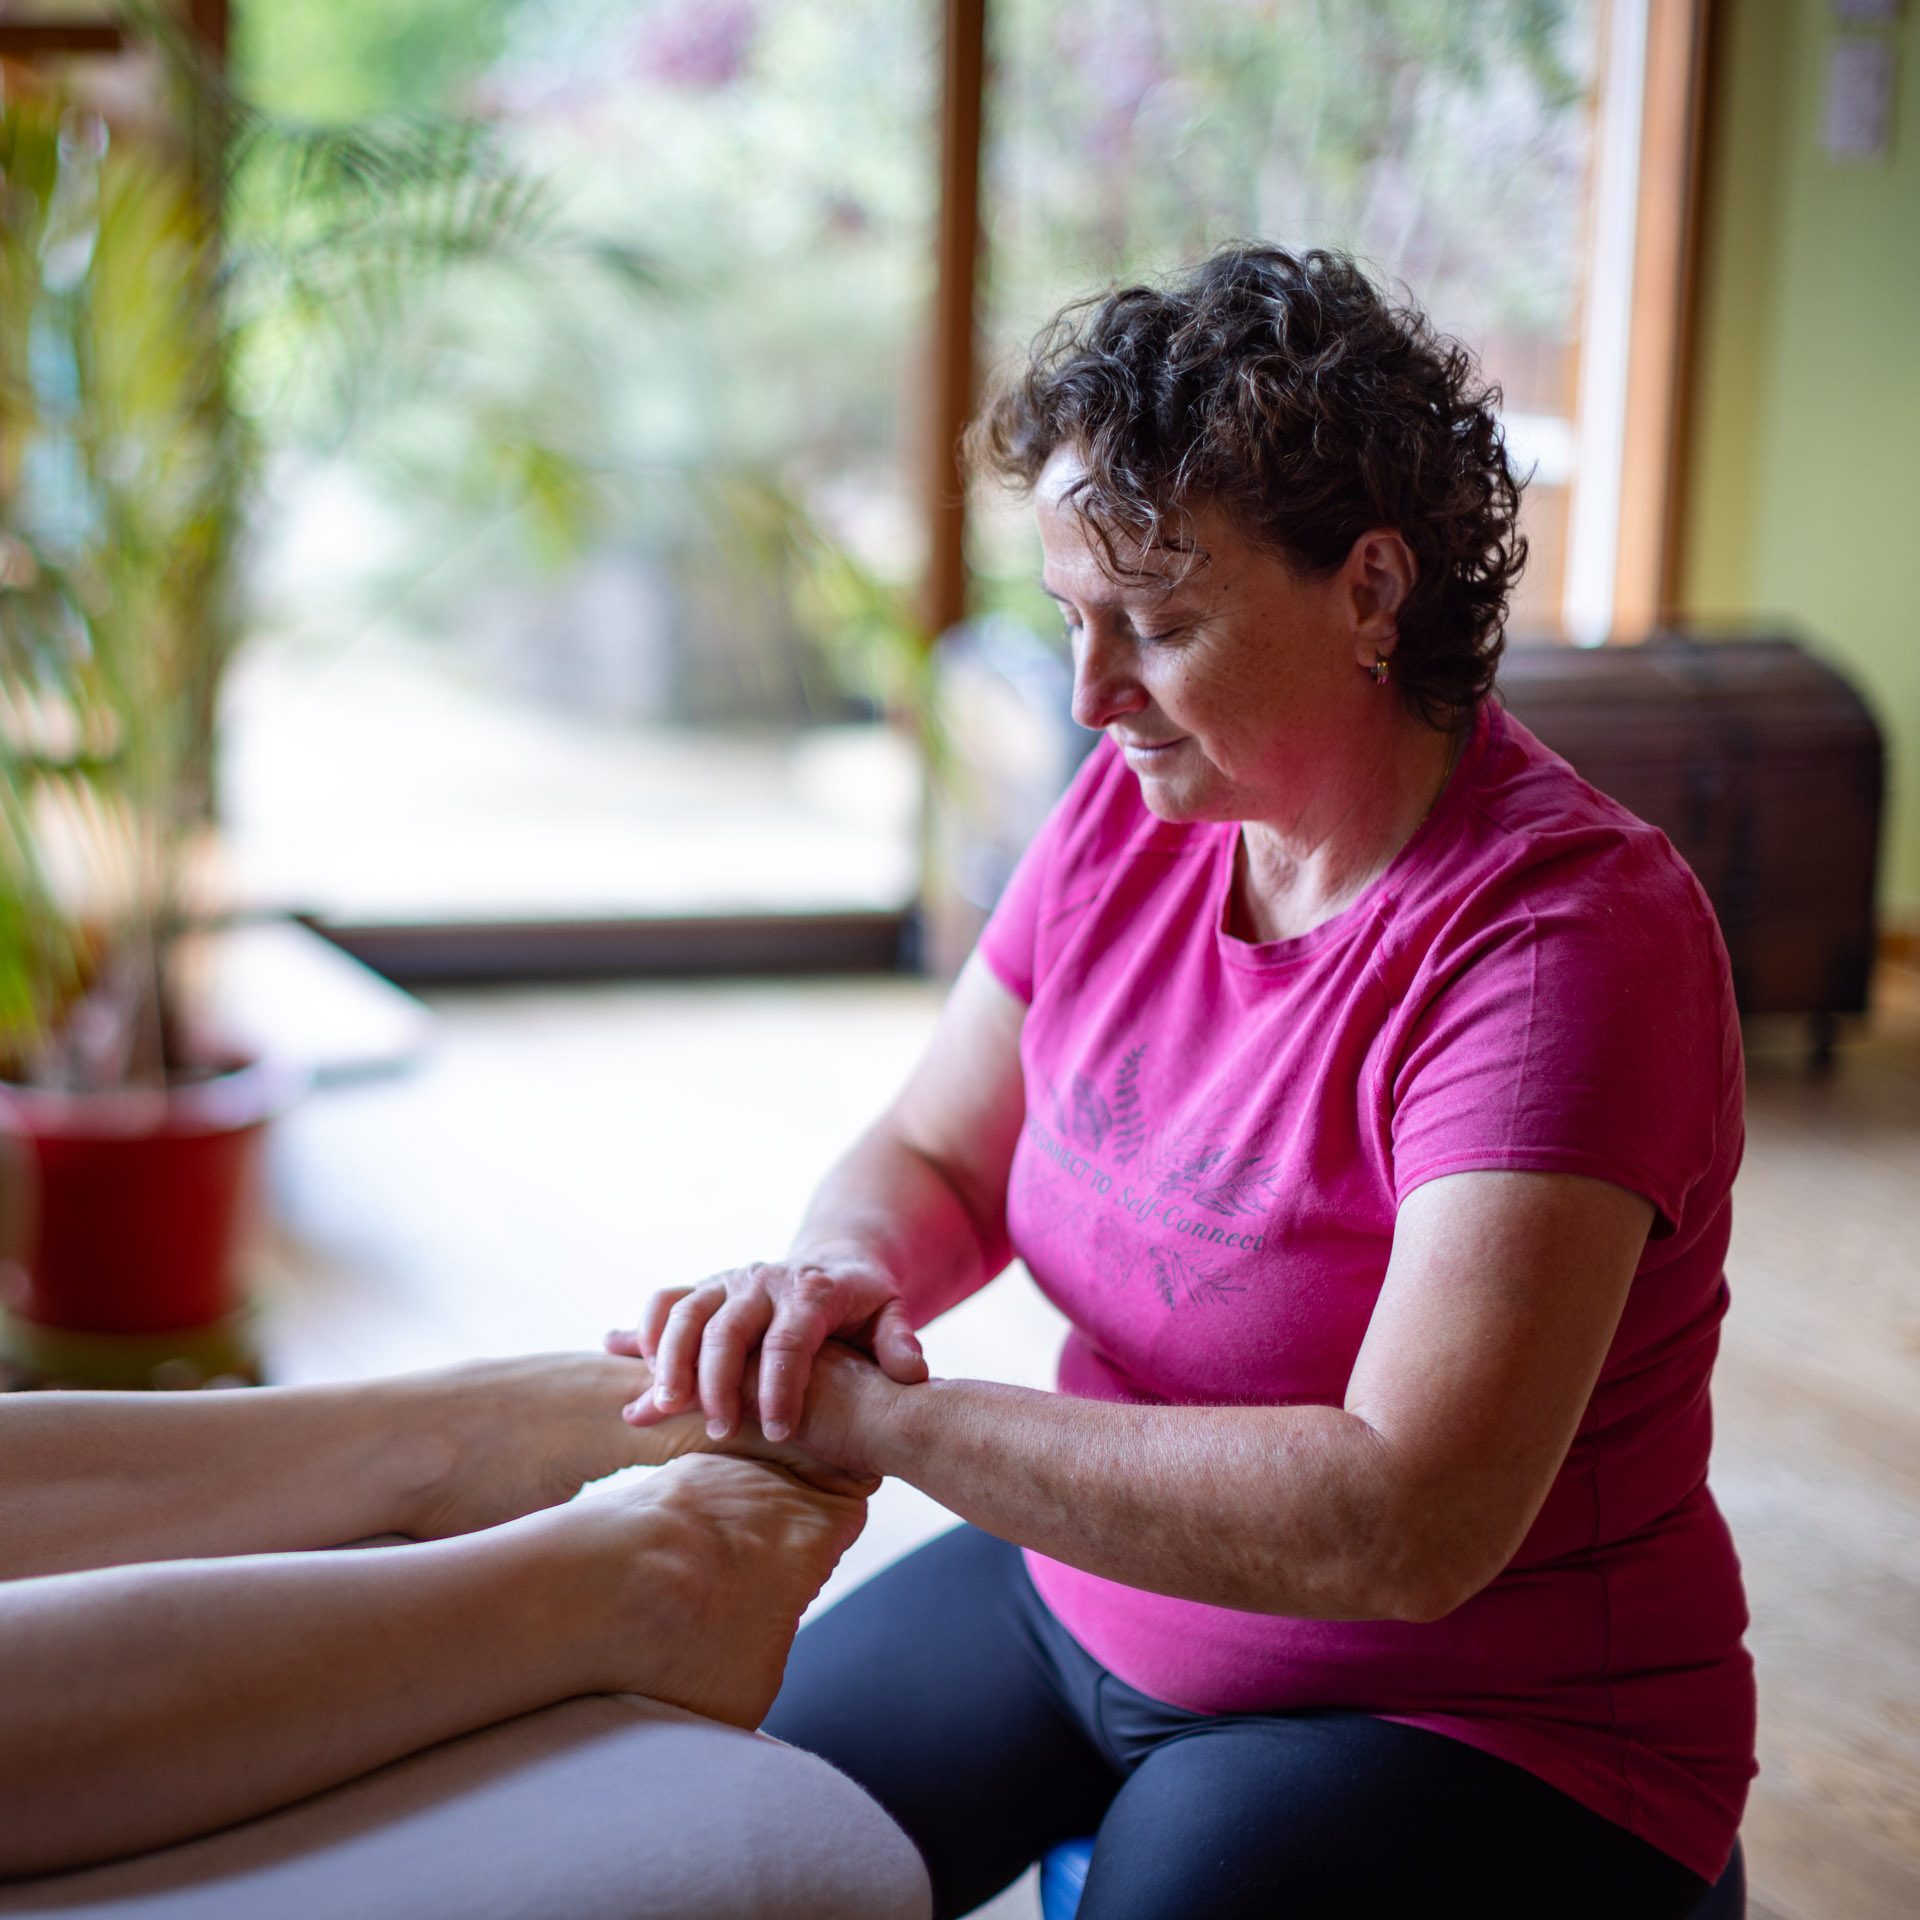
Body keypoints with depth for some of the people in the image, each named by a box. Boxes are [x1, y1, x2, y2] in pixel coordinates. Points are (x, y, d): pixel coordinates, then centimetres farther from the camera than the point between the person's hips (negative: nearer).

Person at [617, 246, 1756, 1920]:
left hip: (1481, 1730, -5)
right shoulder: (1133, 810, -3)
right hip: (1096, 1587, 6)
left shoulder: (1566, 934, -25)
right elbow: (930, 1159, 6)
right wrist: (844, 1275, -19)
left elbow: (1410, 1522, -33)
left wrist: (883, 1418, -32)